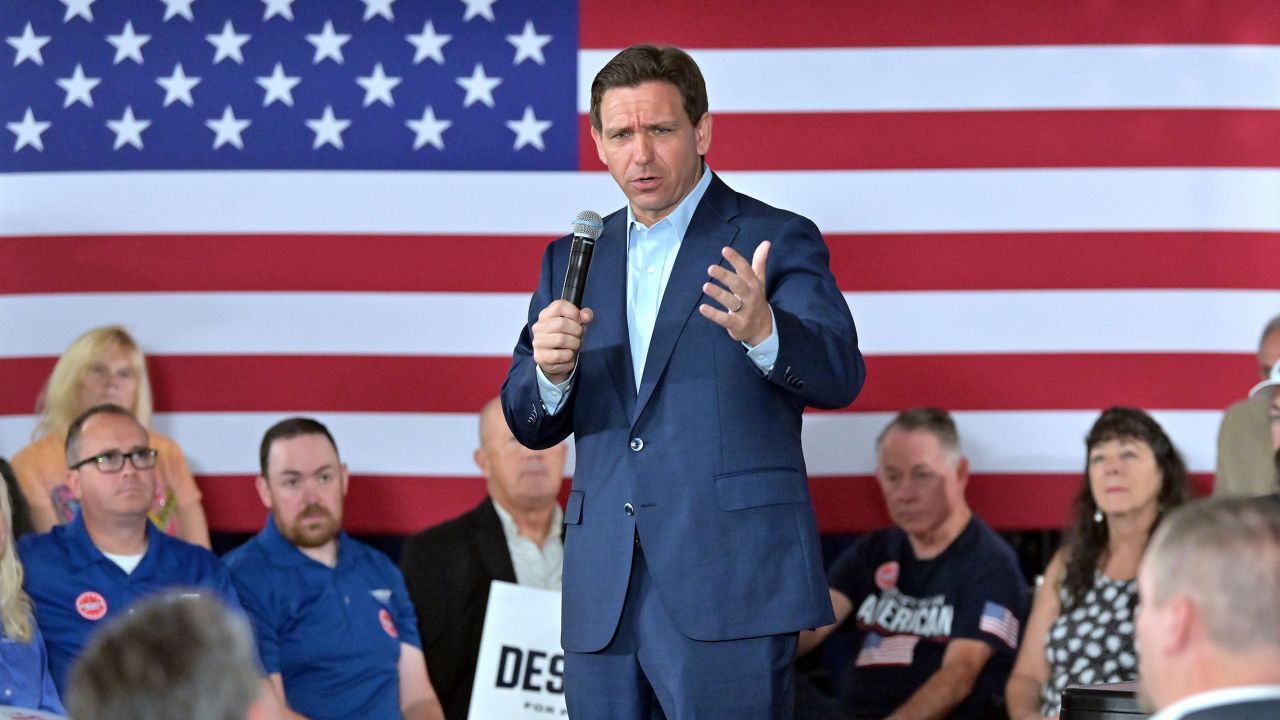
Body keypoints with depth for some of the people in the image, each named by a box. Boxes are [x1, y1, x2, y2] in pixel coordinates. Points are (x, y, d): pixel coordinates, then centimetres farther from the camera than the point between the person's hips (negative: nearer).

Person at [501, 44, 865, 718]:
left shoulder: (774, 241, 2)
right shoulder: (573, 259, 17)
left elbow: (839, 375, -13)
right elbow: (529, 426, 15)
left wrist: (761, 330, -35)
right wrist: (549, 370, -10)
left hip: (729, 587, -5)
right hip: (603, 601, 5)